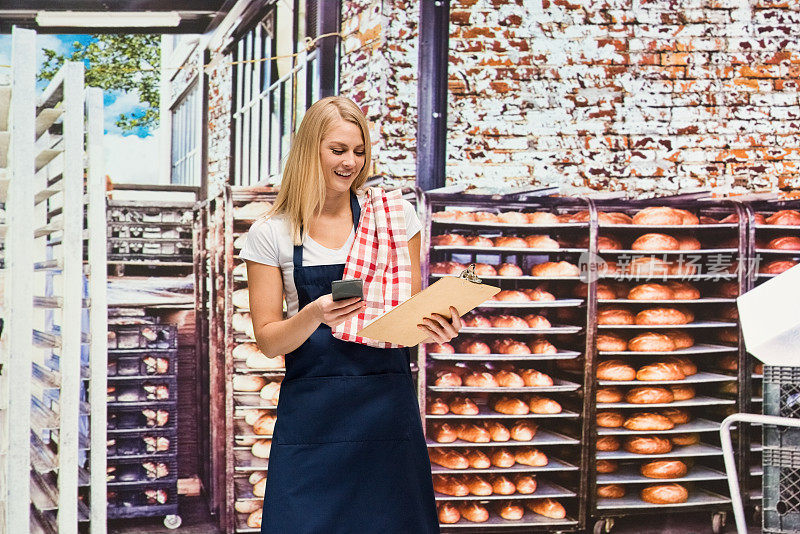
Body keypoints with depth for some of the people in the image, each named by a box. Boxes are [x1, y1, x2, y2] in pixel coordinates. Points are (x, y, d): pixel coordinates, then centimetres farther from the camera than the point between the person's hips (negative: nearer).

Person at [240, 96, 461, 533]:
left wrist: (432, 328, -14)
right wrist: (315, 315, -20)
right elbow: (268, 340, 0)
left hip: (386, 400, 1)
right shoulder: (270, 234, 2)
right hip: (312, 410, -1)